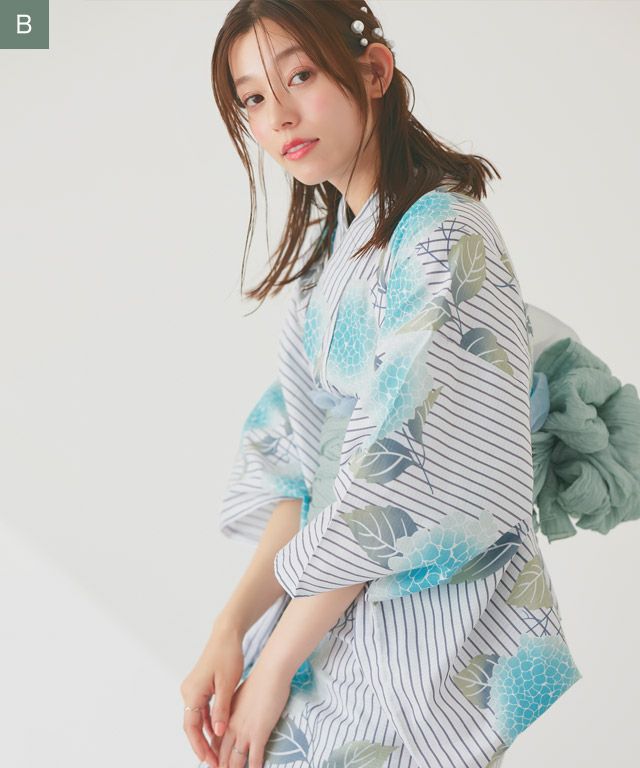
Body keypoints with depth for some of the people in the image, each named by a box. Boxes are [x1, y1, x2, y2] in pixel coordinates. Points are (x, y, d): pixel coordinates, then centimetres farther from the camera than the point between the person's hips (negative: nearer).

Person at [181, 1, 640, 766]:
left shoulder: (444, 239, -19)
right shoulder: (327, 247, 7)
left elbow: (398, 486, -23)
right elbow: (297, 456, 3)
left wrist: (277, 660, -15)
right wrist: (231, 629, -8)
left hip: (436, 613, -7)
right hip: (341, 608, 7)